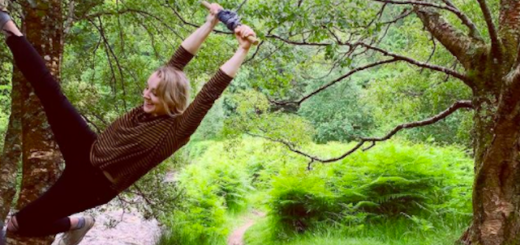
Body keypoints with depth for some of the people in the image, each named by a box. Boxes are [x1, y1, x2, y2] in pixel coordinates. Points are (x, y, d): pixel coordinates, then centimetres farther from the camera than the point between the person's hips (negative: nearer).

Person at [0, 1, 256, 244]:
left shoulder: (177, 129, -24)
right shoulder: (150, 106, -8)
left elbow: (211, 92, -34)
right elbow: (179, 58, -11)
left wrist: (243, 49, -40)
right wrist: (210, 22, -17)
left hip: (92, 184, -5)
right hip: (86, 151, 5)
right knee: (49, 90, -3)